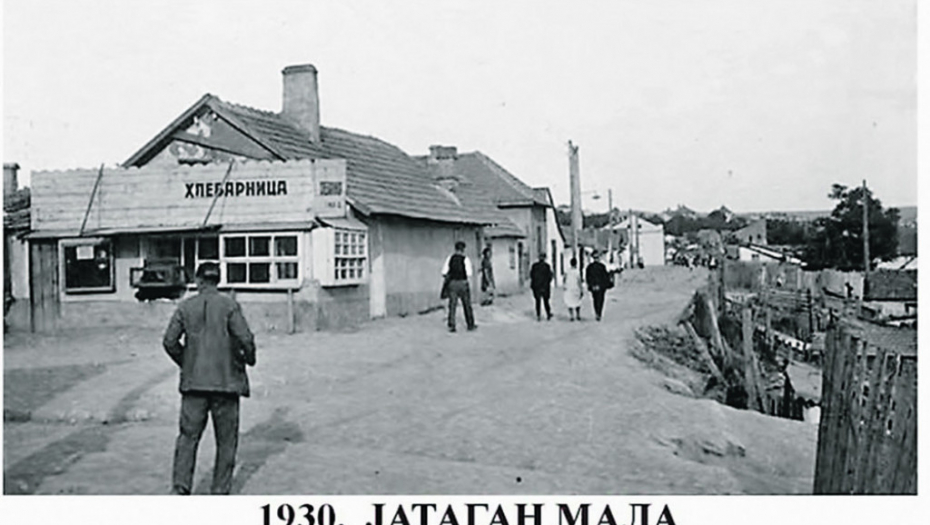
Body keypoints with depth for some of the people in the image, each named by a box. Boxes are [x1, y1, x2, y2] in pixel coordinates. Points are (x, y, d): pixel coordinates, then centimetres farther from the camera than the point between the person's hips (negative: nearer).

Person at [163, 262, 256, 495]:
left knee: (188, 435, 9)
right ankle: (220, 490, 12)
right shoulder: (229, 306, -7)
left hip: (193, 380, 2)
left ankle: (180, 485, 1)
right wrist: (249, 358, 6)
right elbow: (245, 338, -14)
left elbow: (170, 341, 0)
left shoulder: (185, 306, 2)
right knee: (226, 439, 8)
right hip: (225, 380, -2)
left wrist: (185, 362, 15)